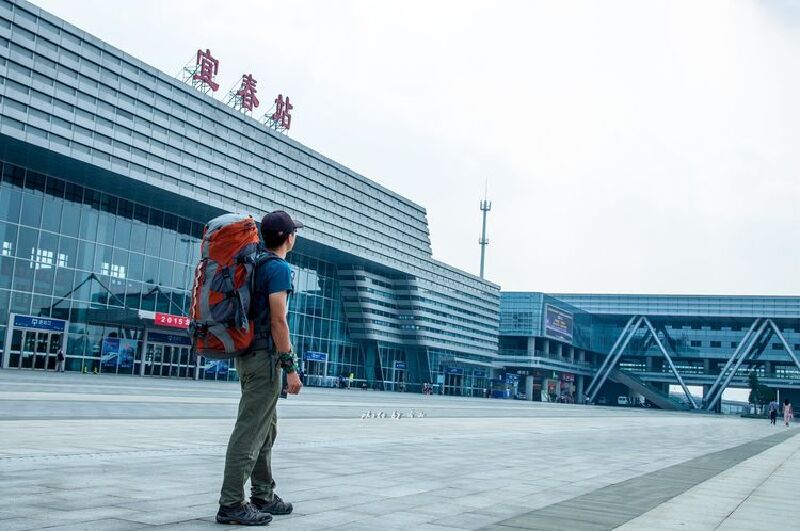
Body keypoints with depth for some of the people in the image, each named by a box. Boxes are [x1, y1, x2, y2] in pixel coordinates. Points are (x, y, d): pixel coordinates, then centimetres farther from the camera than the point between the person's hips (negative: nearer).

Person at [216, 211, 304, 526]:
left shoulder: (255, 265, 15)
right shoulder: (279, 268, -11)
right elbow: (277, 320, -18)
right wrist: (291, 366, -17)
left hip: (247, 355, 10)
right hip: (265, 357, -9)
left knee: (266, 430, 16)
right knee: (250, 430, -8)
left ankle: (263, 497, 23)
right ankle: (231, 504, -6)